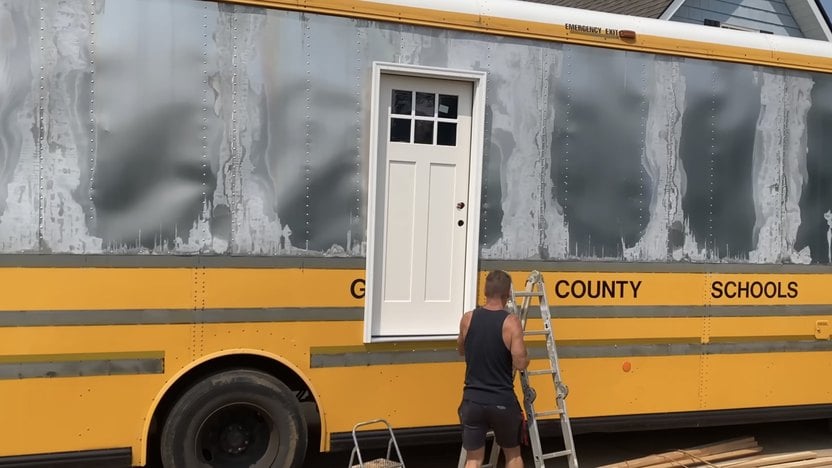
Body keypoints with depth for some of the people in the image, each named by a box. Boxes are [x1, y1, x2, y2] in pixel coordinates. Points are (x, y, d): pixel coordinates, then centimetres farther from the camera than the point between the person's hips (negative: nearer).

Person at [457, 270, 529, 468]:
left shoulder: (468, 319, -1)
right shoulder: (511, 322, -13)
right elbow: (520, 363, -17)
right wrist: (526, 355, 4)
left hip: (473, 401, 2)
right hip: (502, 402, -2)